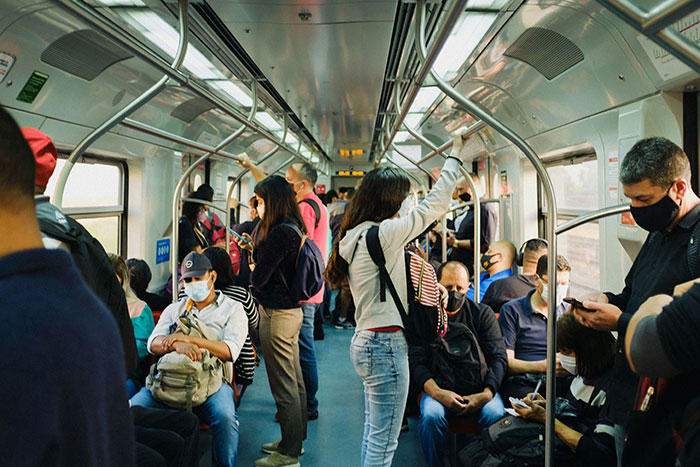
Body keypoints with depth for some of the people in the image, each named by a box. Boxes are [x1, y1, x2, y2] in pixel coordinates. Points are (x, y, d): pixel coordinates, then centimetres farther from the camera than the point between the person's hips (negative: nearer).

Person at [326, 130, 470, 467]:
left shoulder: (356, 237, 10)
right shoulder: (382, 234, -17)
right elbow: (434, 205, -12)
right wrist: (455, 155, -4)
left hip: (365, 341, 10)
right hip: (386, 345, -10)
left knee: (374, 432, 22)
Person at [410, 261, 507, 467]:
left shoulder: (483, 314, 9)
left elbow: (499, 357, 2)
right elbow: (416, 362, -3)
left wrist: (487, 393, -16)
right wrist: (437, 393, -21)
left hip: (478, 386, 1)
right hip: (438, 386, -1)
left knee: (496, 414, -29)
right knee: (432, 415, -31)